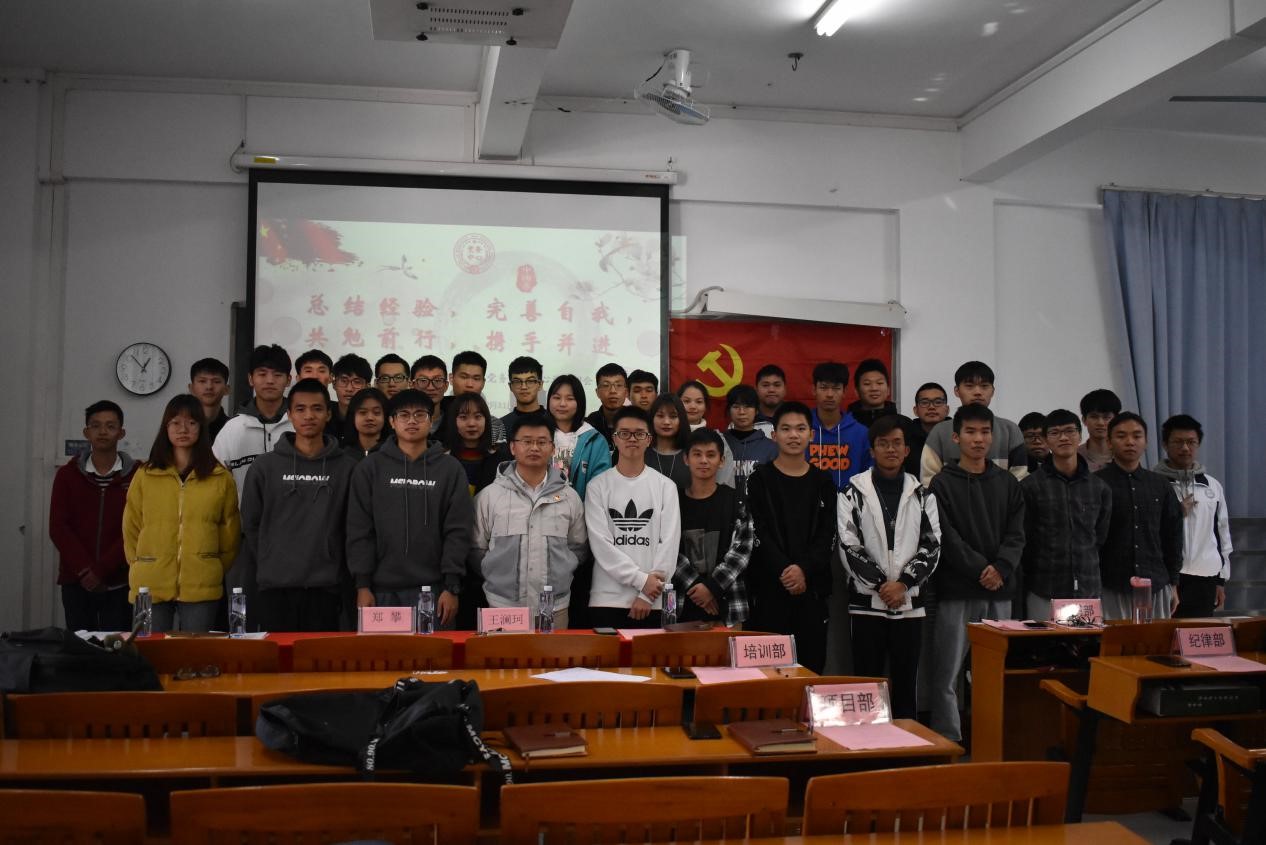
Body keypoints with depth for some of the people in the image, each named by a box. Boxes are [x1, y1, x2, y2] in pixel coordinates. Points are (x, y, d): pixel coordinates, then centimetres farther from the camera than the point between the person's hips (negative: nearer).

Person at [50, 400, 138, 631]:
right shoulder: (67, 474, 7)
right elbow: (58, 527, 1)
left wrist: (101, 570, -12)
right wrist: (84, 570, -10)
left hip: (118, 583, -2)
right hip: (76, 582, 2)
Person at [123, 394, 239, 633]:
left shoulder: (221, 478, 6)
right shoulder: (145, 476, 7)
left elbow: (230, 533, 11)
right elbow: (131, 529, 13)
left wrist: (216, 570, 9)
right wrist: (140, 568, 9)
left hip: (201, 587, 0)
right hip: (151, 586, 1)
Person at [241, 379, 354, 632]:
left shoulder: (346, 468, 3)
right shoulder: (265, 467, 4)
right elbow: (250, 524, 9)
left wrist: (335, 568, 5)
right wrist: (270, 566, 6)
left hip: (324, 589, 0)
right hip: (275, 589, 0)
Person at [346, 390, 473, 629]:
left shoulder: (450, 468, 6)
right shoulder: (370, 468, 7)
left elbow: (457, 531, 1)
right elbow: (359, 530, 4)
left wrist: (452, 586, -6)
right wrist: (362, 585, -4)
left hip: (433, 589, 0)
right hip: (383, 589, 1)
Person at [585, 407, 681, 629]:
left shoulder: (666, 486, 6)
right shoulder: (598, 486, 3)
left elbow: (669, 543, 0)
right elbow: (600, 543, -5)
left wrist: (647, 595, -7)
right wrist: (641, 579, -12)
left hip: (653, 603, 1)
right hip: (607, 600, -1)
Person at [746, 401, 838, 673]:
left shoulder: (822, 482, 11)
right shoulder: (760, 480, 4)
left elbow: (827, 535, 3)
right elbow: (758, 533, -4)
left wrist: (804, 569, -12)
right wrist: (783, 570, -16)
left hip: (811, 587, 2)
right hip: (769, 589, -2)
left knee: (812, 666, 2)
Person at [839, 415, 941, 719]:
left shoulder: (922, 495, 7)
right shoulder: (854, 492, 0)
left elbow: (931, 546, 1)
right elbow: (849, 547, -6)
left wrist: (903, 583, -11)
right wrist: (881, 584, -12)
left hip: (910, 603, 2)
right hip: (866, 602, -2)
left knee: (906, 682, 8)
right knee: (867, 682, 2)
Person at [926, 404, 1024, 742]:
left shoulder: (1008, 483, 13)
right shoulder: (942, 484, 2)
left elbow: (1016, 534, 5)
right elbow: (947, 538, -7)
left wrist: (1001, 569, -11)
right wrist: (982, 570, -15)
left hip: (1000, 592, 3)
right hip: (957, 591, -3)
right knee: (947, 675, -3)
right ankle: (948, 743, 3)